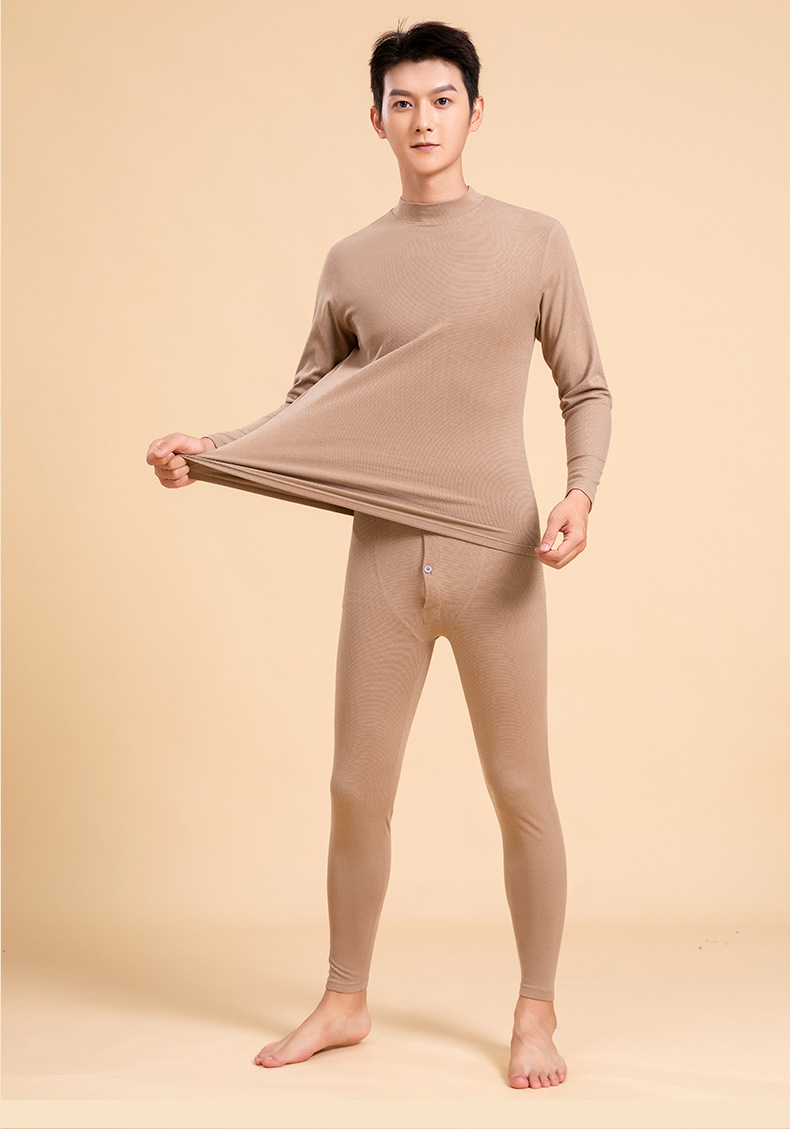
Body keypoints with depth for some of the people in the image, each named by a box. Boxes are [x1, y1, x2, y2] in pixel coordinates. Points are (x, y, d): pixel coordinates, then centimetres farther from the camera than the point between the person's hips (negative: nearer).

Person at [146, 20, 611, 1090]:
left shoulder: (534, 241, 3)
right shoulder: (353, 261, 9)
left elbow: (586, 388, 5)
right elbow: (310, 404, 14)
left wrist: (581, 491, -11)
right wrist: (208, 452, 0)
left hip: (498, 556, -2)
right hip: (385, 557, 3)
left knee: (521, 791, 5)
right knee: (357, 789, 9)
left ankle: (537, 1014, 21)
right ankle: (345, 1002, 27)